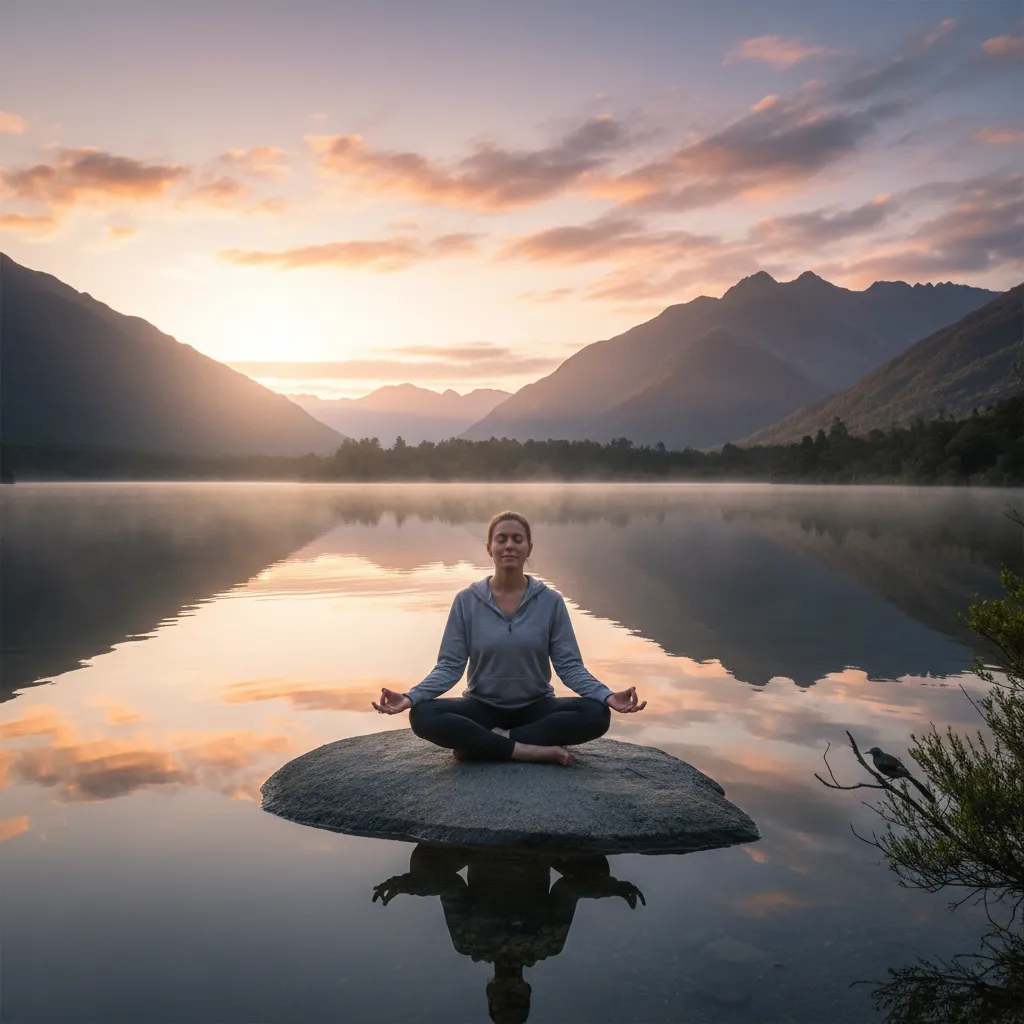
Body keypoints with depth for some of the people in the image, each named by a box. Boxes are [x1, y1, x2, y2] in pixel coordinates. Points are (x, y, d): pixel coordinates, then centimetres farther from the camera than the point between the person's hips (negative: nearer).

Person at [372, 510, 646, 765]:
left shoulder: (550, 602, -4)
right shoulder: (466, 601, -4)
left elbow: (569, 665, -7)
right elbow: (450, 666, -6)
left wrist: (607, 696, -25)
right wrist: (410, 697, -24)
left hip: (535, 707, 1)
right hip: (483, 706, 0)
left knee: (596, 715, -29)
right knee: (423, 716, -29)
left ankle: (480, 742, -22)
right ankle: (534, 750, -27)